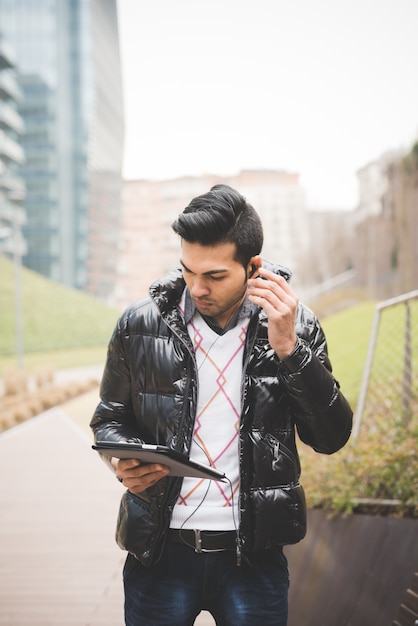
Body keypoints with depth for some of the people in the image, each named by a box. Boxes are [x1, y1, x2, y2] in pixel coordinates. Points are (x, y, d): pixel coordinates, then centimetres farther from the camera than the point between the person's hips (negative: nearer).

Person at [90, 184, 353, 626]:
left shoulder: (295, 326, -4)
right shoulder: (140, 325, -3)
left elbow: (331, 438, -8)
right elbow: (109, 419, 10)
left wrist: (288, 349, -19)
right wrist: (124, 463, -12)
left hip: (253, 555, 0)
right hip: (160, 552, 1)